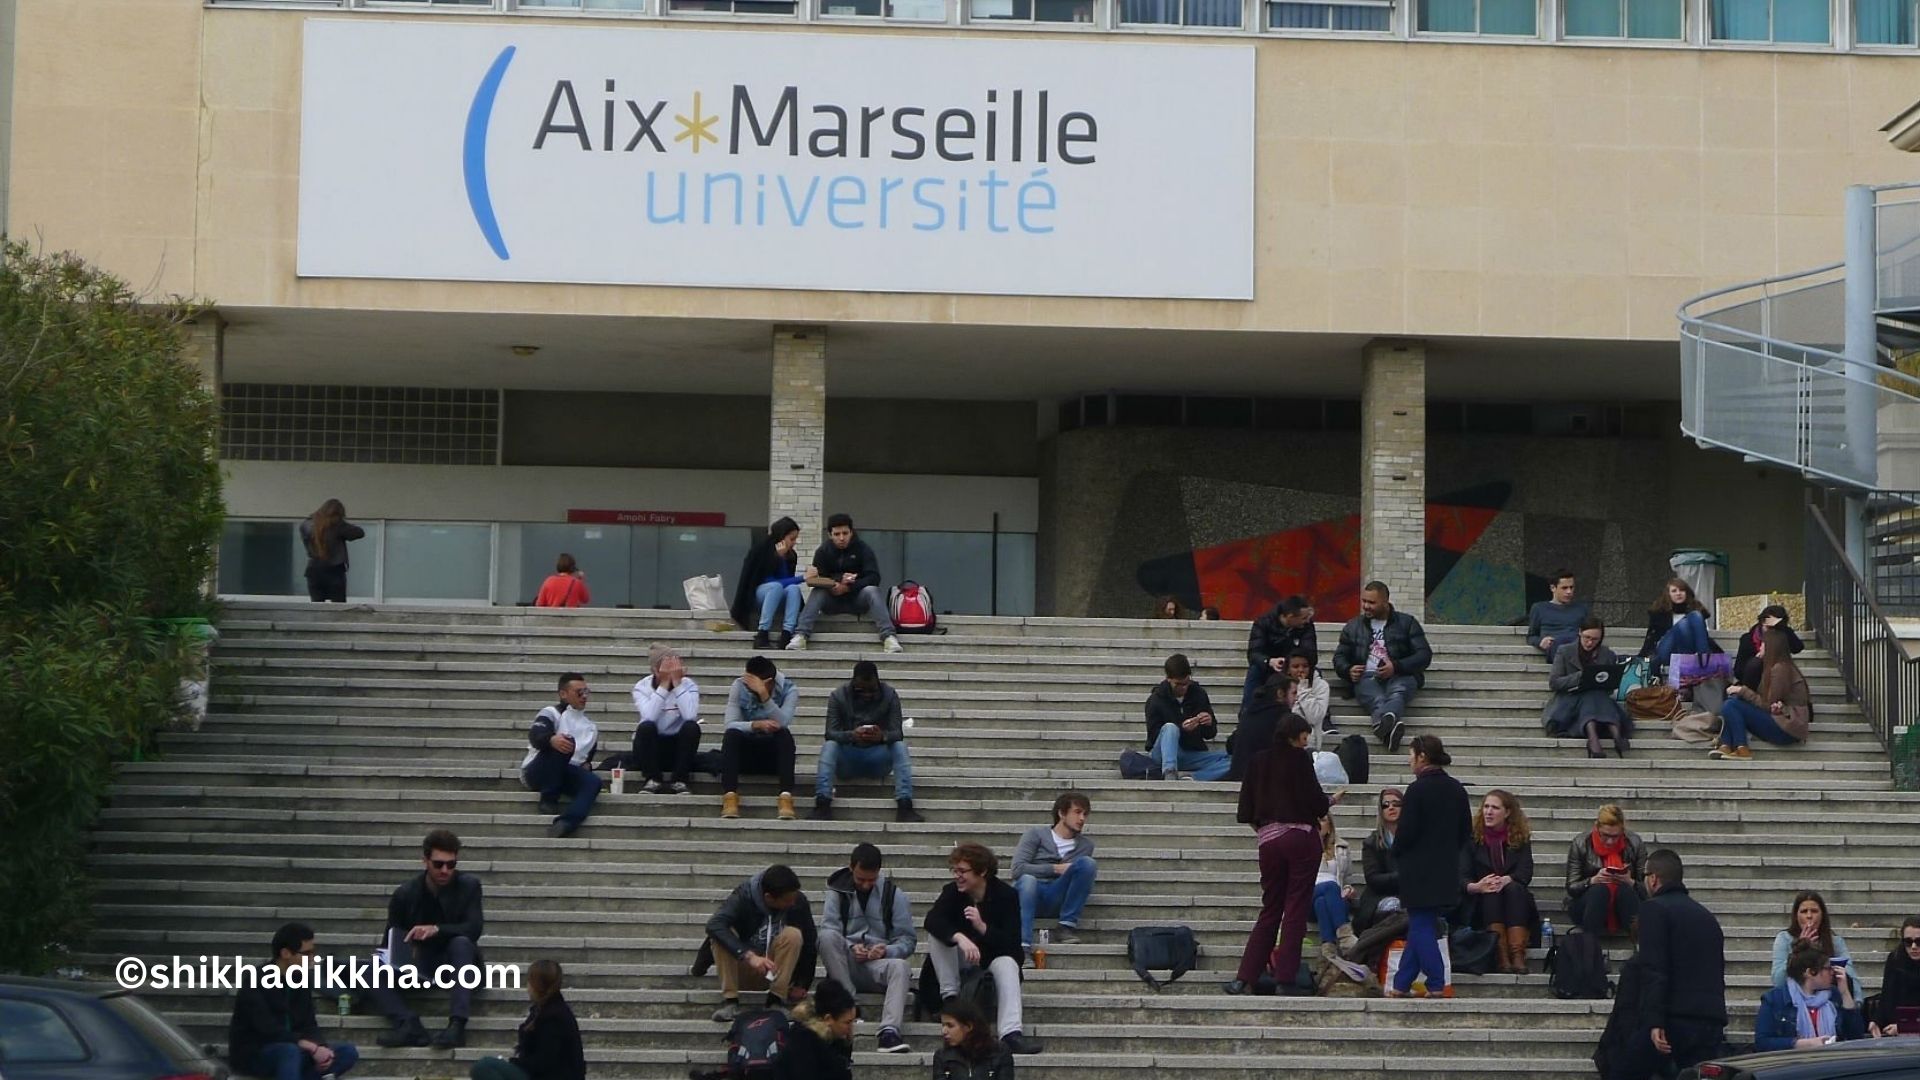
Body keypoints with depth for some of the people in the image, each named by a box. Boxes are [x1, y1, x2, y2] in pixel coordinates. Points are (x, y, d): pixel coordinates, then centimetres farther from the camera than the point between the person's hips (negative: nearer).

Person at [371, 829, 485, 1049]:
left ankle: (457, 1026, -46)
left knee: (461, 943, -36)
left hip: (456, 965, -2)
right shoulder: (405, 894, 0)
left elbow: (475, 928, -17)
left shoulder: (468, 886, -4)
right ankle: (410, 1026, -41)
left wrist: (437, 930, -32)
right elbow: (391, 942, 7)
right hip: (419, 967, 2)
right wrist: (391, 959, -17)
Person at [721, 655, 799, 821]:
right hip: (745, 752, 1)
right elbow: (730, 724, -17)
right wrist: (756, 725, -35)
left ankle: (786, 797, -43)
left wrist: (764, 694, -36)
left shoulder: (789, 689, -11)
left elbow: (782, 723, -27)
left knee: (785, 735, -32)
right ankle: (729, 796, -41)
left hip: (774, 754, 0)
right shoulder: (740, 686, -8)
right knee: (731, 735, -30)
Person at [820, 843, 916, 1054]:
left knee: (899, 966, -35)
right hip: (847, 964, 0)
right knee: (827, 937, -30)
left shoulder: (894, 895, 6)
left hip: (879, 963, 0)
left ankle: (889, 1030, -51)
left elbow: (907, 940, 3)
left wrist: (887, 951, -18)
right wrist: (850, 948, -21)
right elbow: (828, 929, -3)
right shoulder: (838, 891, 8)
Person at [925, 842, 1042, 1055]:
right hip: (962, 958, 2)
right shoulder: (953, 892, -9)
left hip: (995, 955, -2)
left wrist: (982, 927, -40)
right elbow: (932, 920, -30)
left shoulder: (1006, 895, -15)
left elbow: (1012, 943, -22)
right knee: (937, 934, -23)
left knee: (1007, 964, -36)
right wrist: (960, 938, -49)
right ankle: (949, 996, -23)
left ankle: (1011, 1034, -55)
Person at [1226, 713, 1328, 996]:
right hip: (1302, 839, -5)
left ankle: (1244, 978, 5)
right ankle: (1285, 980, -2)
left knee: (1269, 911, 11)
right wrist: (1330, 802, 9)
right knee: (1295, 910, 0)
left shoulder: (1260, 761, 8)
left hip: (1270, 841, 5)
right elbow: (1315, 800, -11)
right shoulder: (1299, 759, -8)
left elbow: (1246, 809, 9)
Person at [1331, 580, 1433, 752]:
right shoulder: (1354, 626, 25)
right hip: (1367, 677, 1)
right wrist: (1348, 670, -1)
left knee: (1397, 693, -39)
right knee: (1377, 700, -37)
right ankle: (1390, 726, -71)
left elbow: (1424, 655, 5)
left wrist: (1396, 667, -12)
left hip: (1400, 675, -1)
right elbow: (1339, 656, 25)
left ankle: (1383, 725, -72)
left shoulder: (1407, 622, 16)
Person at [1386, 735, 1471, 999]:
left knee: (1421, 928, -2)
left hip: (1419, 871, -7)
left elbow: (1405, 832, -14)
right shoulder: (1456, 789, 8)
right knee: (1419, 927, 12)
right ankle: (1401, 985, 16)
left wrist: (1396, 855, 3)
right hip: (1447, 871, 7)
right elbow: (1467, 831, 12)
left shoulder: (1417, 790, -14)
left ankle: (1437, 985, -6)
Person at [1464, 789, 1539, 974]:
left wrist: (1505, 880, -30)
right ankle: (1501, 957, -42)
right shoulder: (1472, 836, 1)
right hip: (1481, 904, -1)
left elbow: (1525, 873, -8)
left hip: (1515, 899, 1)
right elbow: (1462, 877, -7)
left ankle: (1518, 956, -43)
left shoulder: (1520, 837, 5)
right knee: (1492, 893, -32)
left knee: (1513, 889, -31)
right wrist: (1476, 887, -31)